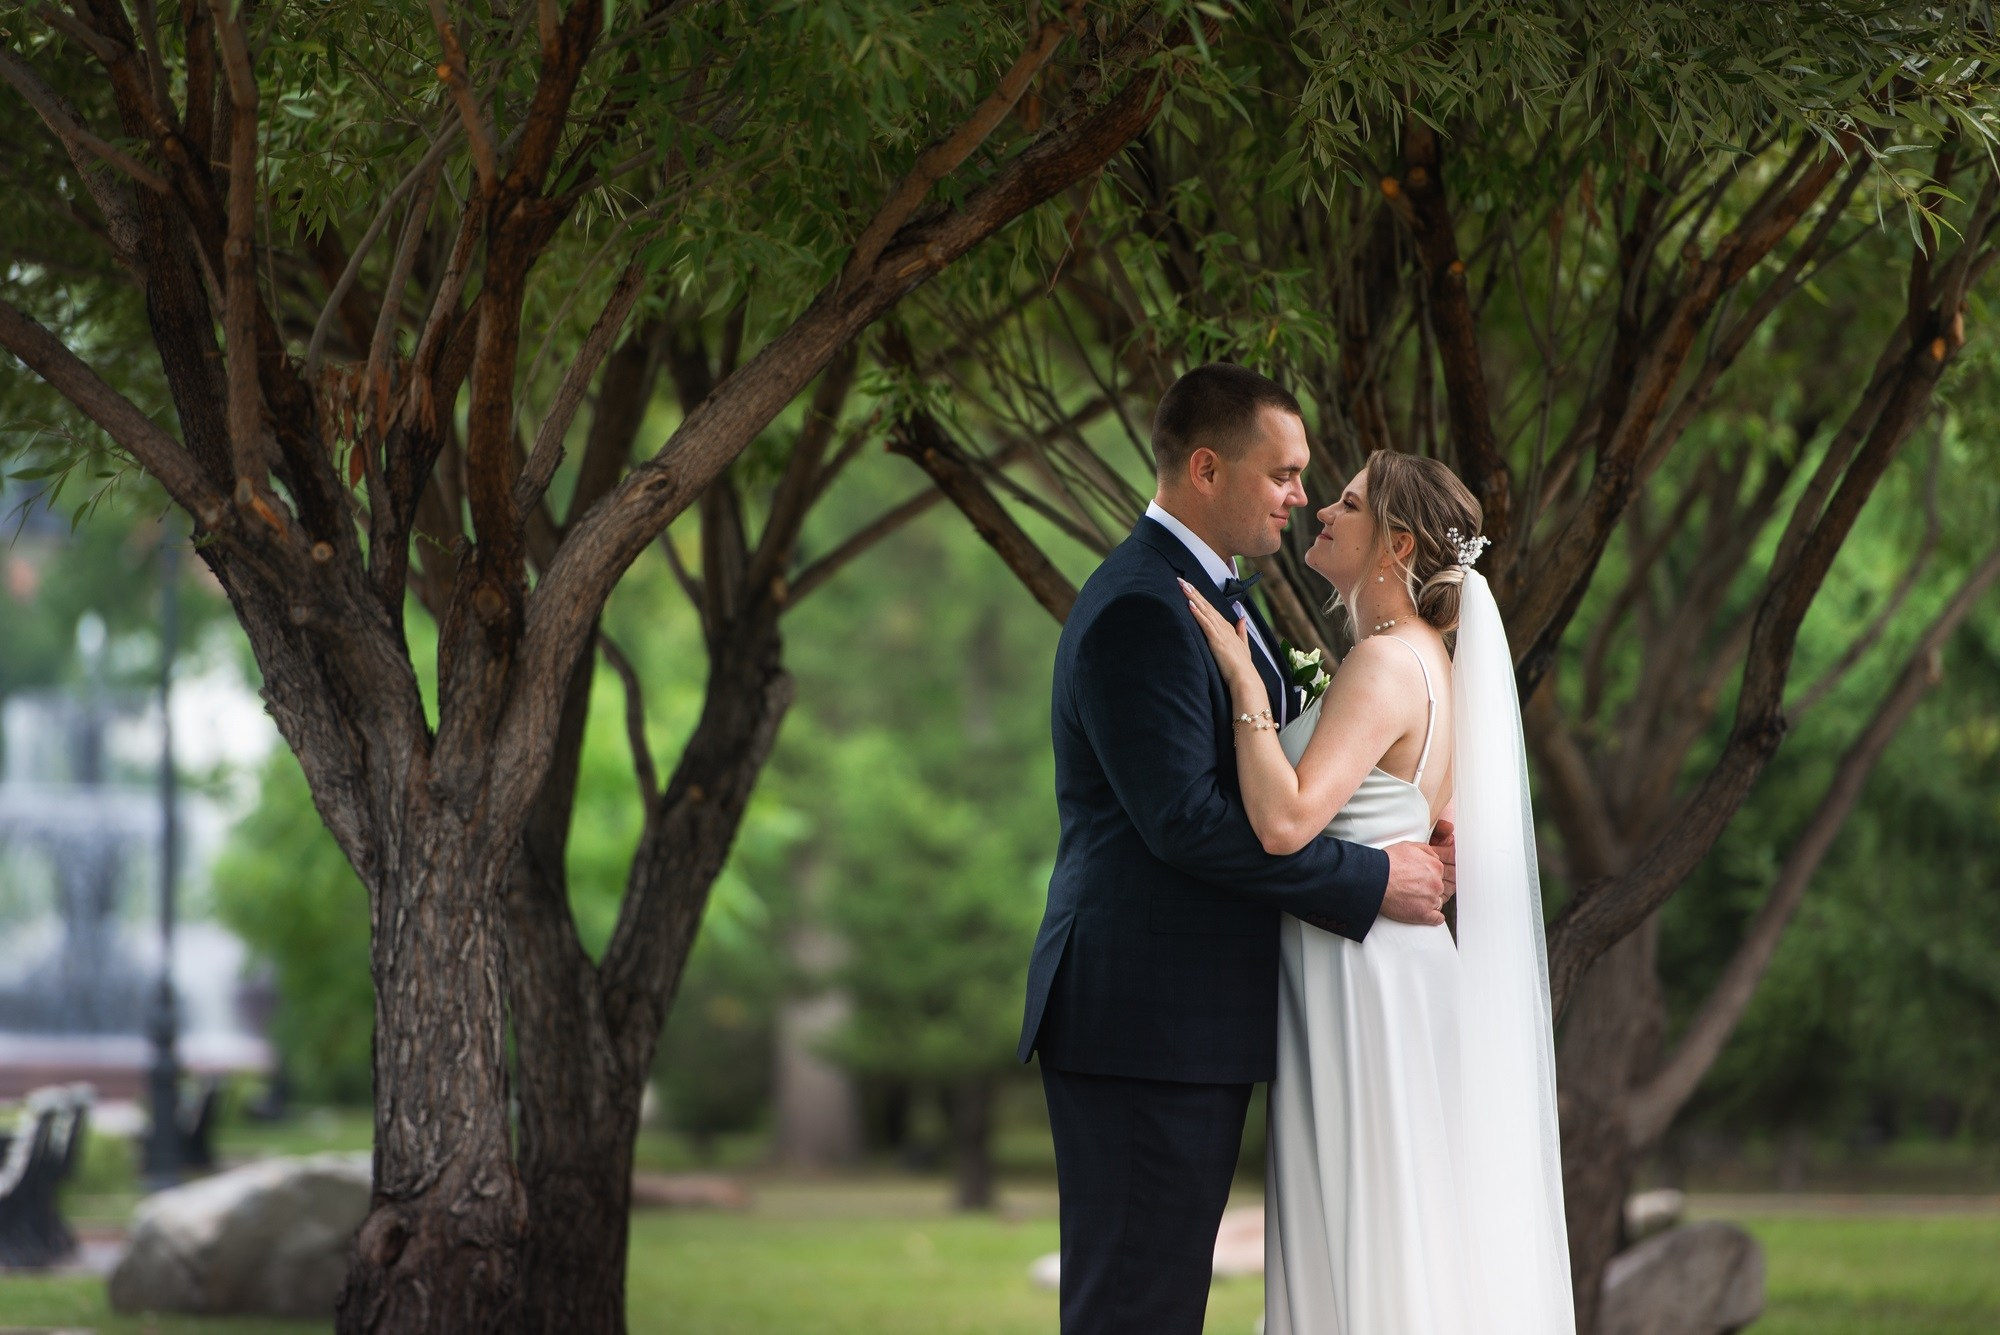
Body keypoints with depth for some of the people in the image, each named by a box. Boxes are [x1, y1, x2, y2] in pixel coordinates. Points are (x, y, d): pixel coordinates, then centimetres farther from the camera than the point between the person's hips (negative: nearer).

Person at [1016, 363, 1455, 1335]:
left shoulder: (1223, 598, 18)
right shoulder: (1138, 612, -16)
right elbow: (1183, 817, -23)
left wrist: (1410, 853, 2)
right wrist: (1373, 882, -16)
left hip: (1200, 1018, 10)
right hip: (1144, 1026, -10)